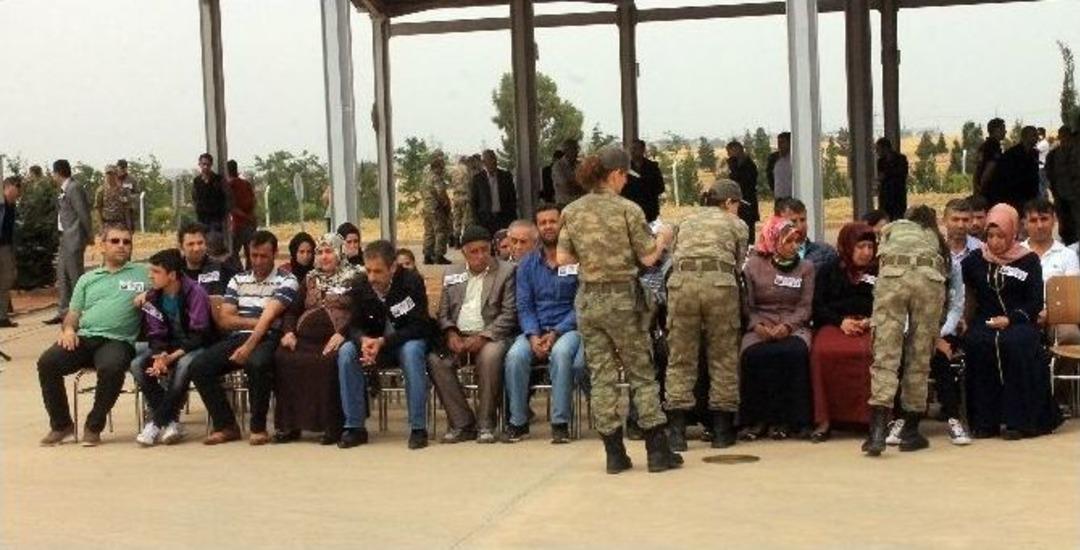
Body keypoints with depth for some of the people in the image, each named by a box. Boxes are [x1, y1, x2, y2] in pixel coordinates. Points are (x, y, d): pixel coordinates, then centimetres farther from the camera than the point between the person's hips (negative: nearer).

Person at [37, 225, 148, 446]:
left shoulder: (142, 273, 15)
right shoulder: (87, 279, 25)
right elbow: (73, 314, 24)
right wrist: (68, 329, 2)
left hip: (118, 340, -4)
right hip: (84, 337, 4)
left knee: (111, 368, -37)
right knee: (47, 362, -21)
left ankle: (94, 426, -16)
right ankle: (61, 424, -4)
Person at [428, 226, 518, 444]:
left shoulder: (506, 271, 4)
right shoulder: (451, 274, 17)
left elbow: (509, 314, -4)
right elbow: (443, 312, 15)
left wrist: (482, 337, -16)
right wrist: (451, 334, -7)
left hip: (490, 335, -4)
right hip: (458, 336, 4)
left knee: (490, 356, -37)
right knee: (435, 359, -25)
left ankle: (485, 424, -22)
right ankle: (462, 424, -16)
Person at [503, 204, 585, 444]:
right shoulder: (528, 263, 10)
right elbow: (524, 305, 7)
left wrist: (556, 333, -15)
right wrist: (533, 336, -11)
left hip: (568, 328, -3)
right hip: (535, 329, 3)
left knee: (561, 352, -36)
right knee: (515, 355, -28)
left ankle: (561, 423, -26)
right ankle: (518, 422, -16)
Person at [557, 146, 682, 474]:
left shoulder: (572, 212, 0)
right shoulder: (627, 210, -10)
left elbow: (562, 258, 2)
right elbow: (648, 257, -7)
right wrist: (663, 238, 12)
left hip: (587, 299, 3)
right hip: (622, 298, -3)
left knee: (601, 376, 8)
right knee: (642, 374, 7)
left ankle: (614, 454, 9)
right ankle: (658, 451, 6)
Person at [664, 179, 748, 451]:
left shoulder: (685, 221, 26)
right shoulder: (737, 225, 18)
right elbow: (738, 264, 17)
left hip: (681, 284, 2)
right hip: (719, 285, -2)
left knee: (680, 359, 6)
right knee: (723, 358, 8)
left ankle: (676, 431, 1)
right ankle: (722, 431, 11)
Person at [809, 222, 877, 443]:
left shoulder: (880, 272, 22)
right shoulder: (828, 272, 21)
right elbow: (818, 306, 12)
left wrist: (871, 321, -7)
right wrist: (841, 321, -6)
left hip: (869, 325, 0)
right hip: (834, 323, 0)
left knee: (868, 351, -36)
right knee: (822, 351, -34)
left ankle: (871, 416, -31)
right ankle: (824, 420, -30)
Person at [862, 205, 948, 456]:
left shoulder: (892, 228, 35)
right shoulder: (935, 237, 36)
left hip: (892, 276, -1)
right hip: (930, 279, 1)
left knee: (885, 356, -7)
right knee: (919, 359, 8)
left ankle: (878, 430, -21)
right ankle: (910, 431, 8)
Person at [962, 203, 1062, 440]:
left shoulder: (1029, 260, 7)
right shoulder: (975, 260, 12)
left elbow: (1036, 303, 1)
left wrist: (1010, 319, -12)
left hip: (1018, 322, -2)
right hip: (985, 322, 2)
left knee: (1014, 343, -35)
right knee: (977, 343, -31)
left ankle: (1018, 420, -26)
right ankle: (985, 422, -24)